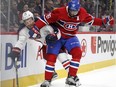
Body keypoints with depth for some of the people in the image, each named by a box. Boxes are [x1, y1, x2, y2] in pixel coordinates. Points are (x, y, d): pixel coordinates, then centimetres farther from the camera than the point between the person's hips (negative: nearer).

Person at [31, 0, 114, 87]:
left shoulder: (82, 13, -10)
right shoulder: (59, 12, -25)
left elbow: (91, 20, 5)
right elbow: (46, 19, -23)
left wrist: (104, 22, -4)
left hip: (70, 37, 3)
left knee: (77, 53, -18)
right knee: (51, 57, -12)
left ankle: (71, 77, -9)